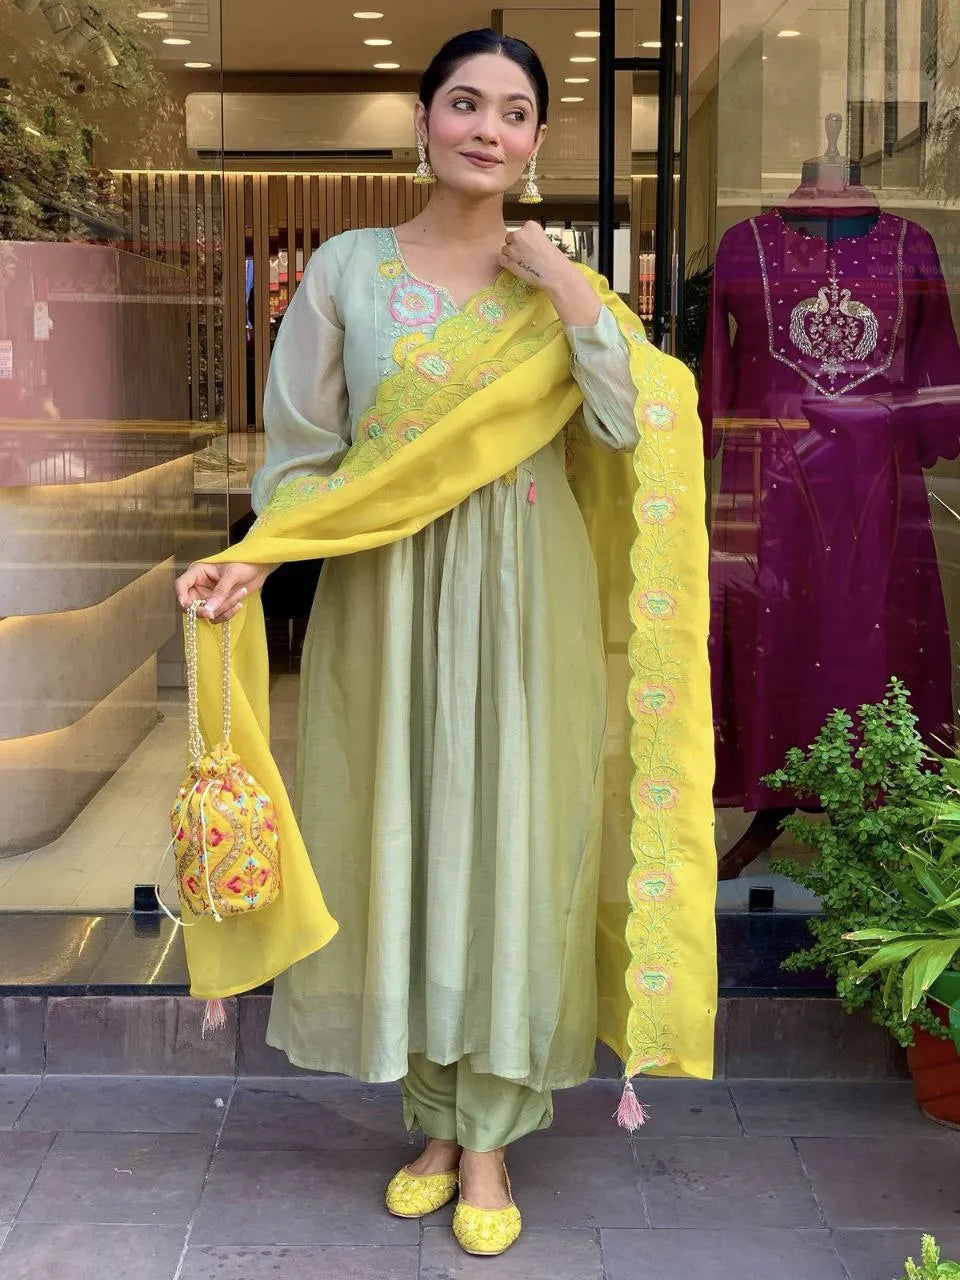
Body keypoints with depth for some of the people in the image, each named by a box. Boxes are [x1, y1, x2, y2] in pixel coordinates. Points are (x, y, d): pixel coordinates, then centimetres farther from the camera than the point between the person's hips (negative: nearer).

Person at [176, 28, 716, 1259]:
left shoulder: (559, 280, 7)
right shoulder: (348, 268, 3)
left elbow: (629, 426, -6)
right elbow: (304, 452, 2)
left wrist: (571, 292, -11)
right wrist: (253, 557, -15)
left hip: (524, 605, 0)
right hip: (388, 600, 0)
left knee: (511, 842, 1)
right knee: (401, 838, 5)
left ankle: (488, 1135, 15)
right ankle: (438, 1118, 22)